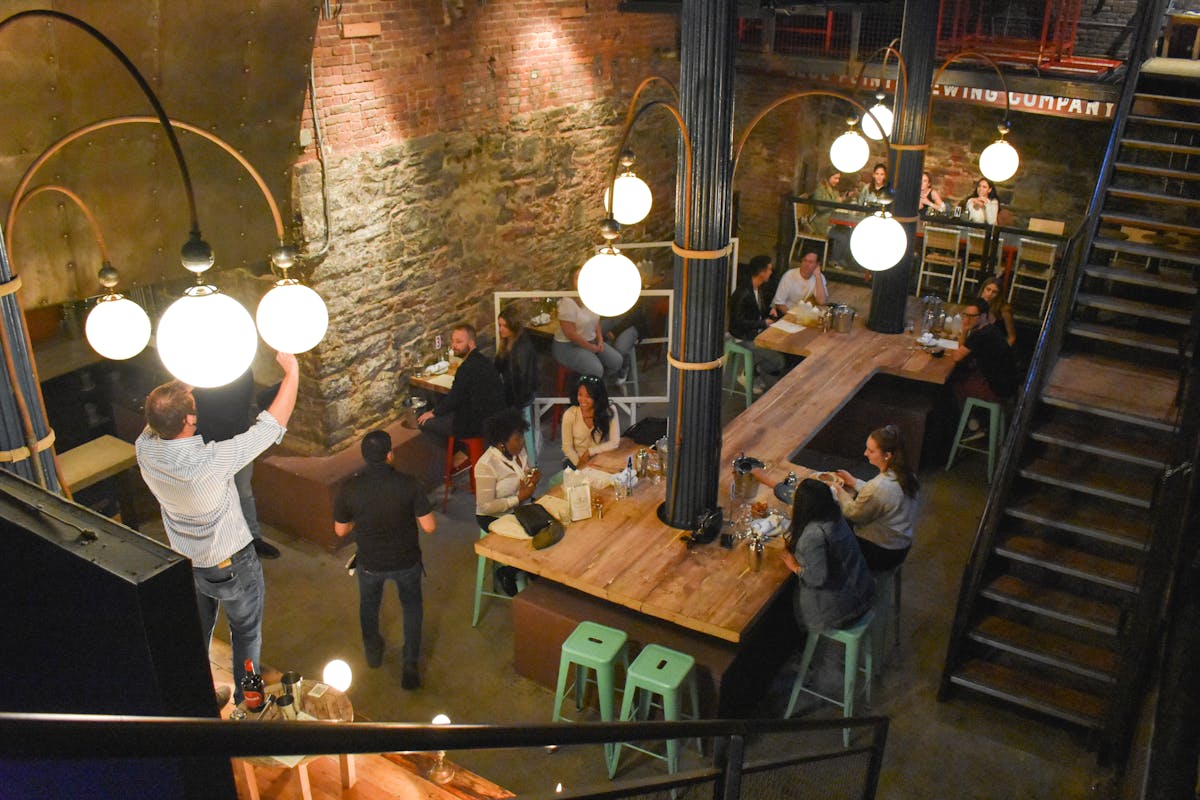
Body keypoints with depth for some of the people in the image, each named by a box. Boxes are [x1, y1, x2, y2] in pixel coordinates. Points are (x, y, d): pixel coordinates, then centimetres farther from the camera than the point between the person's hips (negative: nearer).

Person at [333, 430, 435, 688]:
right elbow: (430, 526, -18)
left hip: (370, 563, 1)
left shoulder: (349, 489, -19)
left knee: (369, 606, 31)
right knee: (412, 607, 26)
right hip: (406, 561, -1)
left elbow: (340, 530, -6)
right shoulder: (408, 484, -23)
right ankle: (410, 666, 23)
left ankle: (373, 652, 53)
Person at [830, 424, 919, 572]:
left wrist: (839, 491, -2)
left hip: (881, 555, -8)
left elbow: (853, 514, -17)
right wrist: (854, 482, 9)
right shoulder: (904, 474, -10)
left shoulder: (879, 487, -35)